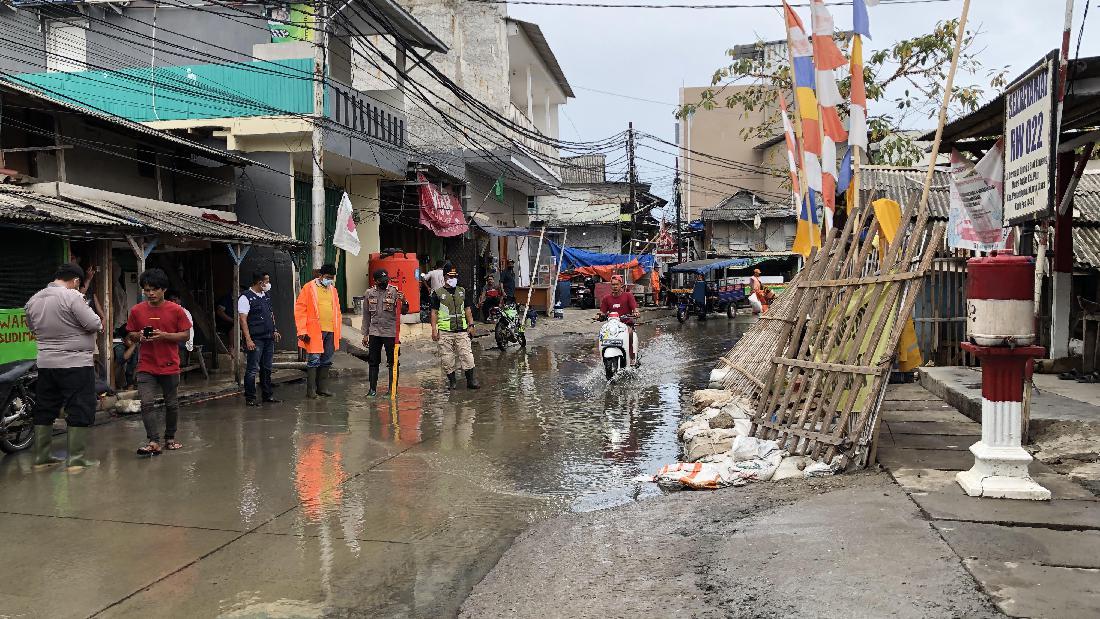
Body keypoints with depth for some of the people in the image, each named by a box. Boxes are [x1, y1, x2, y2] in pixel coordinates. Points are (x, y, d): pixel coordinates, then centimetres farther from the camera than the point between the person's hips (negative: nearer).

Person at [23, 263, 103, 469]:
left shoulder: (33, 300, 8)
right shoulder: (72, 296, -15)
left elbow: (33, 328, 19)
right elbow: (94, 325, -17)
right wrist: (99, 322, 3)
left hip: (45, 364, 7)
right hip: (76, 364, -7)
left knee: (44, 410, 14)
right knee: (80, 410, -1)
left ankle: (41, 457, 21)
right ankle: (76, 459, 0)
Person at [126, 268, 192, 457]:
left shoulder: (176, 310, -4)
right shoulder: (137, 310, 2)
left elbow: (186, 335, -3)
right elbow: (130, 334, 13)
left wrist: (164, 335, -17)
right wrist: (139, 336, -10)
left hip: (170, 366, -1)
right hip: (146, 366, 1)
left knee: (171, 404, 10)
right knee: (146, 403, -10)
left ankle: (170, 438, 27)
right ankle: (153, 442, -7)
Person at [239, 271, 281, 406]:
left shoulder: (266, 295, 14)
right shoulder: (246, 297, -10)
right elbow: (243, 319, -14)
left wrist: (275, 330, 16)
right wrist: (248, 339, -19)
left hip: (268, 338, 7)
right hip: (255, 339, -7)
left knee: (267, 368, 13)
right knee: (253, 369, -3)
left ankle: (267, 395, 21)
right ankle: (250, 398, 3)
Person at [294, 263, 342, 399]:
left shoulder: (333, 289, 16)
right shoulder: (309, 287, -2)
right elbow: (300, 309, -6)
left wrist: (337, 331, 14)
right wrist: (302, 331, -11)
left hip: (330, 331, 6)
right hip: (315, 331, -6)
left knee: (326, 361, 10)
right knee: (314, 360, -6)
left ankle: (322, 388, 18)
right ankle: (310, 390, 1)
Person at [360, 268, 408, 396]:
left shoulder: (394, 291, -4)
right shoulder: (369, 293, 6)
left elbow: (403, 311, -4)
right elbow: (366, 315, 12)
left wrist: (404, 302, -26)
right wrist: (365, 334, 11)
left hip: (390, 332, -3)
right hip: (374, 332, 3)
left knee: (392, 362, 3)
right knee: (373, 362, 7)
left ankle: (392, 388, 11)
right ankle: (373, 388, 15)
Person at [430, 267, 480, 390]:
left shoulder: (462, 292, 14)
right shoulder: (438, 294, 3)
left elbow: (467, 310, 17)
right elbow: (434, 312, 2)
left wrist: (471, 325, 9)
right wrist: (434, 329, -5)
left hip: (462, 330, 2)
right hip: (445, 331, -2)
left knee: (467, 355, -3)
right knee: (447, 357, 1)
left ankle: (471, 380, 4)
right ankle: (452, 381, 13)